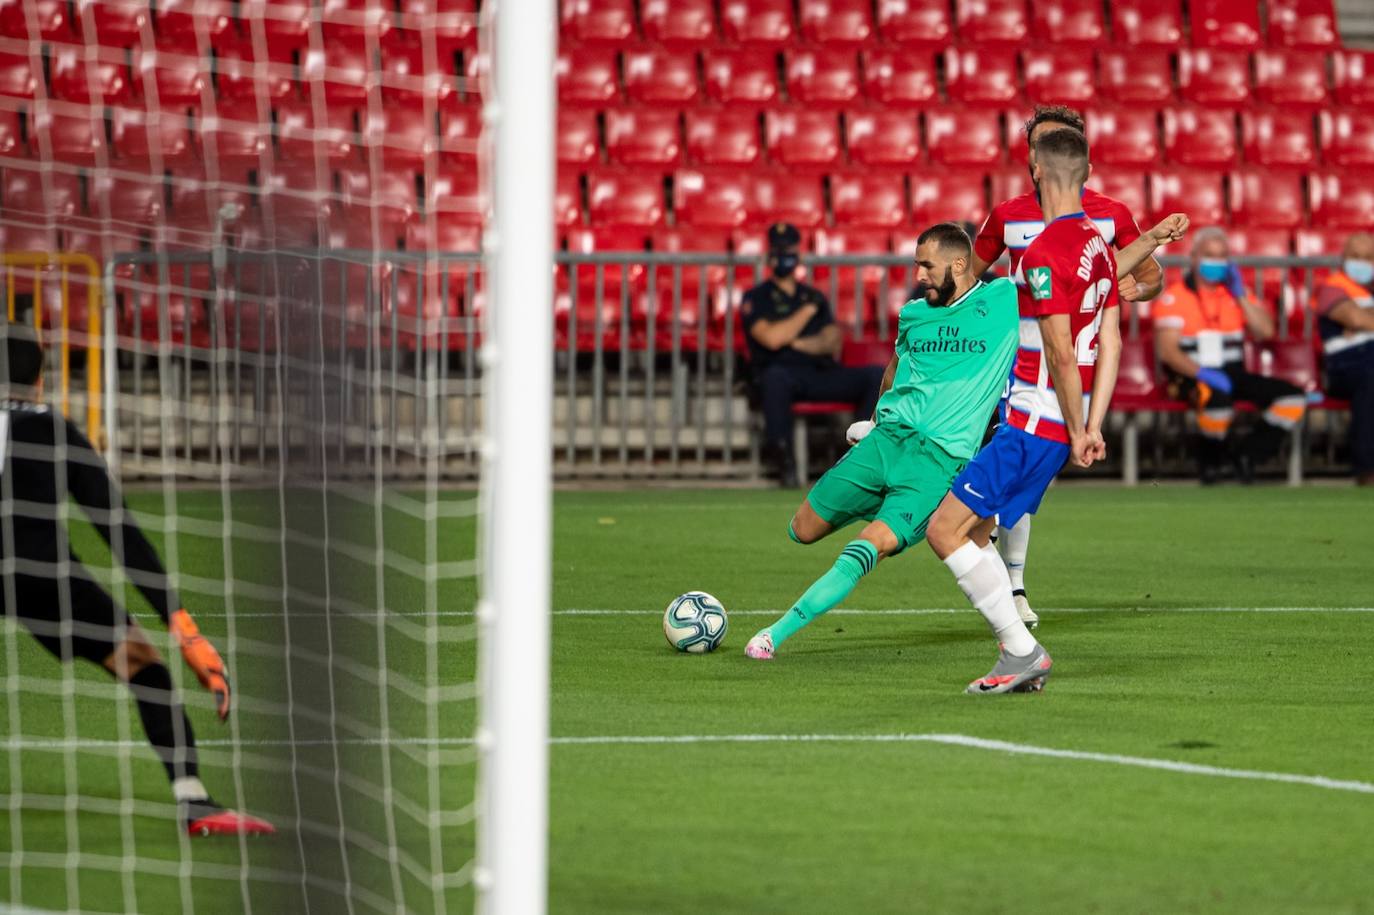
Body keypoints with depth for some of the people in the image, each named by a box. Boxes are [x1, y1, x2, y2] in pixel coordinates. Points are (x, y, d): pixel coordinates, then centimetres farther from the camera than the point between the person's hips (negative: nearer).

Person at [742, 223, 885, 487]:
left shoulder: (813, 296, 23)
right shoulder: (756, 298, 9)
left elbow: (832, 344, 11)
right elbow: (771, 339, -10)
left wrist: (796, 343, -7)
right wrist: (808, 310, -2)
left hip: (822, 375, 5)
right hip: (785, 373, -5)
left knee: (878, 376, -17)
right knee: (775, 376, -42)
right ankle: (782, 456, -28)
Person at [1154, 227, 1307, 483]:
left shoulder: (1236, 295, 17)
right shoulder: (1175, 298, 0)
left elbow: (1266, 331, 4)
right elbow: (1167, 351, -10)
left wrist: (1240, 296, -3)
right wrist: (1202, 373, -24)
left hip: (1233, 373, 6)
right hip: (1191, 376, -6)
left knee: (1293, 398, -14)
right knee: (1218, 398, -40)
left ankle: (1246, 454, -5)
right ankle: (1209, 461, -14)